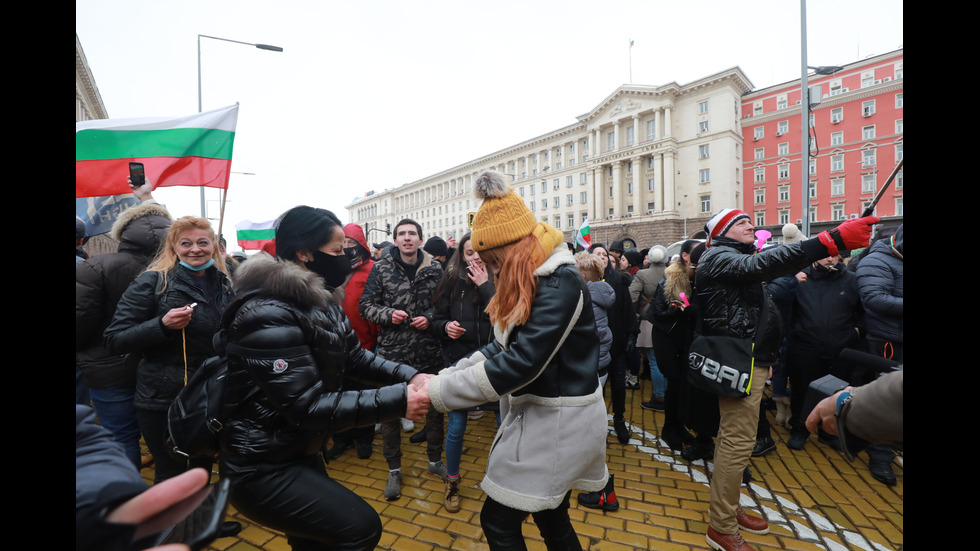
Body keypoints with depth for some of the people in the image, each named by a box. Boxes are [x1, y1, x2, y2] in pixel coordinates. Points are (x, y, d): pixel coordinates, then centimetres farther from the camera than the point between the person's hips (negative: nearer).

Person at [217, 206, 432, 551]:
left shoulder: (322, 302, 1)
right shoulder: (269, 316, -28)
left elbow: (356, 358, 2)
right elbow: (307, 407, -30)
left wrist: (409, 376, -13)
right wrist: (397, 402, -30)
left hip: (301, 452, 9)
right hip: (261, 468, -8)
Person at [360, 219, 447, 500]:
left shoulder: (435, 268, -1)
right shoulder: (381, 268, -3)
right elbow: (366, 305, 0)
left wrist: (430, 318, -11)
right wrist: (388, 314, -17)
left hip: (429, 351, 1)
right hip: (392, 351, -1)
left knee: (435, 406, 15)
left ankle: (435, 460, 39)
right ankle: (394, 470, 32)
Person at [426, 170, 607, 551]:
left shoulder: (561, 283, -24)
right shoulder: (527, 282, 5)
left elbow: (521, 363, -29)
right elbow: (502, 347, 6)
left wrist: (440, 392, -23)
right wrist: (444, 375, -5)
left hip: (558, 419, -9)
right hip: (538, 411, 9)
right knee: (550, 517, 24)